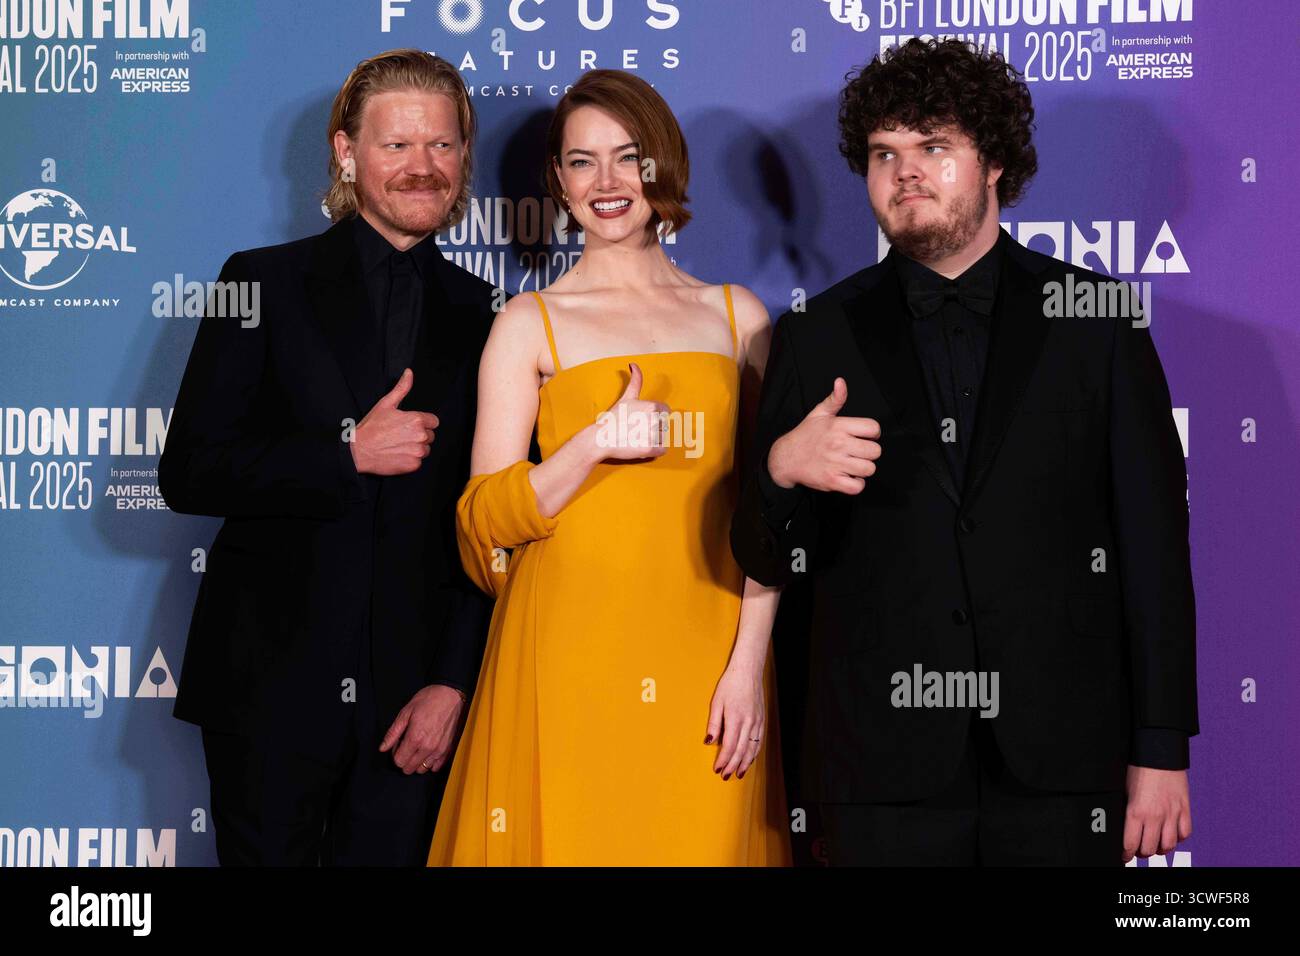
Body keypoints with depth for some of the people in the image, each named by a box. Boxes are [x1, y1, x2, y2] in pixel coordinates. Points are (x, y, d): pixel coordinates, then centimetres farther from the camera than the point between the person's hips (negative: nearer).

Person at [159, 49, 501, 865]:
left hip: (413, 697, 2)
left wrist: (454, 682, -1)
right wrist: (347, 454, -14)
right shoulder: (266, 284, 1)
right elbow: (188, 473, -5)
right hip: (271, 683, -1)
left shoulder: (480, 315, 6)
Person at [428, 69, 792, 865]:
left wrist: (750, 660, -5)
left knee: (705, 844, 4)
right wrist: (596, 444, -16)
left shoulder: (737, 316, 10)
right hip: (570, 658, -1)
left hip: (708, 657, 2)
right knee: (575, 840, 1)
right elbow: (485, 517, -1)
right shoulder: (531, 323, 5)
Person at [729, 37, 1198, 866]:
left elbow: (1153, 544, 3)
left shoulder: (1094, 320, 4)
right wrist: (782, 471, -15)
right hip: (884, 769, 1)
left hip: (1062, 763, -1)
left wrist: (1162, 749, -1)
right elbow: (770, 564, 7)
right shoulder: (818, 338, 7)